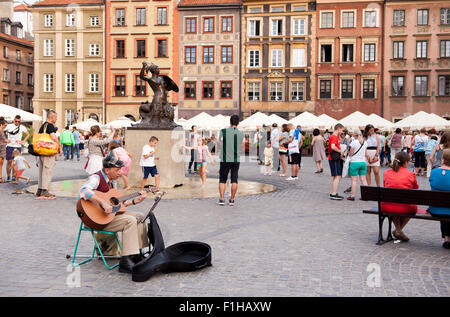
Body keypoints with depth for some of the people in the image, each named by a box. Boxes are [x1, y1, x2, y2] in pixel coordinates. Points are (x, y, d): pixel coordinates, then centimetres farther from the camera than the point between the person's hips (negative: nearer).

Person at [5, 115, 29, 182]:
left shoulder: (22, 127, 8)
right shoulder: (9, 126, 5)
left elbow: (28, 134, 20)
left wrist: (23, 141, 7)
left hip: (18, 146, 1)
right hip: (10, 146, -1)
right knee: (9, 161, -3)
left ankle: (14, 176, 8)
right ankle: (8, 176, 5)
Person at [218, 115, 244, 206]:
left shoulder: (223, 131, -5)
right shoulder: (241, 134, -2)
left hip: (225, 160, -1)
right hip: (236, 160, 1)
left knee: (222, 180, 8)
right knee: (234, 180, 7)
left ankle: (222, 199, 1)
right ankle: (232, 200, 7)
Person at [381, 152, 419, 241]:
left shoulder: (386, 173, 3)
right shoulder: (410, 174, -4)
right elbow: (416, 190, 12)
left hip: (386, 207, 3)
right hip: (405, 208, -3)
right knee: (413, 207, 31)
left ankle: (398, 229, 27)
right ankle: (399, 230, 21)